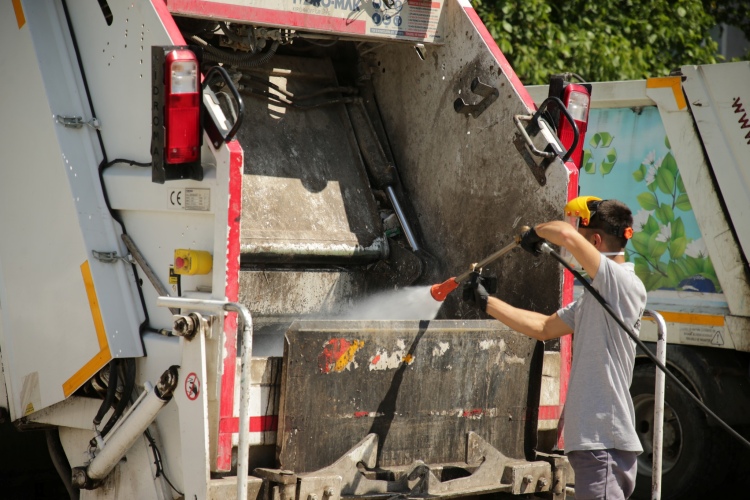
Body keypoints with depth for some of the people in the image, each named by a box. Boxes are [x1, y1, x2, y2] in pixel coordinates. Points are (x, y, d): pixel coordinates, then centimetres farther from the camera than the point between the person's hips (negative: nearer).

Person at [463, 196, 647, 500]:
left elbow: (566, 234, -26)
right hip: (590, 441, 10)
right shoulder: (594, 298, 19)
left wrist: (537, 232, -4)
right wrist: (486, 302, 31)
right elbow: (544, 328, 28)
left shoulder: (624, 284, -13)